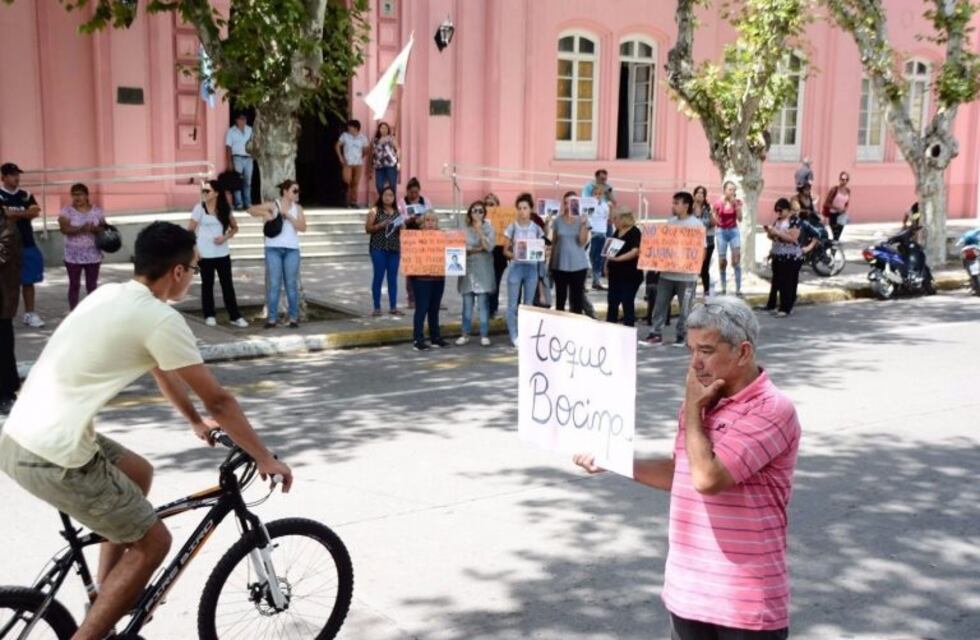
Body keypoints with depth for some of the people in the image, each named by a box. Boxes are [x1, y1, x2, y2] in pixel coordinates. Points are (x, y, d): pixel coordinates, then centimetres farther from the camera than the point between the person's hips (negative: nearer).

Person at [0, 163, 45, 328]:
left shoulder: (25, 195, 10)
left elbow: (35, 212, -5)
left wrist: (14, 214, -17)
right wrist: (25, 212, -12)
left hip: (27, 244, 4)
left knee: (28, 280, 8)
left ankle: (30, 314, 14)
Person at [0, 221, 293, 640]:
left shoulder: (111, 294, 14)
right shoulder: (160, 319, -14)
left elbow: (161, 371, 28)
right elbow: (218, 400, -8)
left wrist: (196, 421, 39)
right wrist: (265, 459, 2)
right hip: (51, 457, -9)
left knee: (138, 471, 29)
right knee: (152, 541, 4)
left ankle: (108, 595, 37)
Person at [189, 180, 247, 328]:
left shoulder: (225, 209, 2)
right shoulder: (199, 208, -6)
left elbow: (234, 228, 12)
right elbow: (190, 230, -5)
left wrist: (225, 237, -7)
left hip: (222, 253, 2)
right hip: (205, 254, -2)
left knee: (228, 284, 3)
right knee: (207, 284, 8)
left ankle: (235, 316, 8)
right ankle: (209, 315, 18)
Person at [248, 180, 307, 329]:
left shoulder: (297, 208, 7)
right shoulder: (272, 205, 1)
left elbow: (302, 227, -4)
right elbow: (251, 210, -2)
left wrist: (288, 216, -14)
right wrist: (265, 213, -18)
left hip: (292, 249, 2)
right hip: (273, 249, -1)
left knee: (291, 284, 3)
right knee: (274, 284, 0)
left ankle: (293, 317, 10)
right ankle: (272, 318, 4)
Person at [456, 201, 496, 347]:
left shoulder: (488, 228, 2)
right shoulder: (465, 229, 7)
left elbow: (489, 247, -10)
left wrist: (480, 231, -14)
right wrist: (476, 249, -11)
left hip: (483, 270, -2)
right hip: (468, 269, 2)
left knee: (483, 303, -3)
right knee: (467, 303, 5)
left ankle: (484, 335, 3)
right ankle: (465, 334, 11)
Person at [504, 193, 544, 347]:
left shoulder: (536, 228, 5)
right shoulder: (512, 227, -1)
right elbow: (505, 250, 0)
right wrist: (513, 255, -20)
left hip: (532, 268, 2)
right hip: (516, 267, -2)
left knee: (528, 304, 9)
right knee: (513, 304, -2)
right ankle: (514, 336, 5)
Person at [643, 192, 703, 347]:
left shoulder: (696, 224, -6)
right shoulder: (670, 222, 11)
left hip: (686, 274, -5)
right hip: (667, 272, 5)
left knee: (685, 307, 4)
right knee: (660, 303, 4)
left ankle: (682, 335, 15)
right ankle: (656, 334, 8)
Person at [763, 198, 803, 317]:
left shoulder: (794, 221, -11)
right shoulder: (778, 220, 13)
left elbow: (793, 238, -21)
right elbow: (773, 237, 18)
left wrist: (778, 232, -23)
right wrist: (769, 232, -4)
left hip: (791, 258, -8)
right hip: (777, 256, 8)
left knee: (788, 283, -4)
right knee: (776, 282, 11)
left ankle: (786, 308, -1)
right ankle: (772, 305, 17)